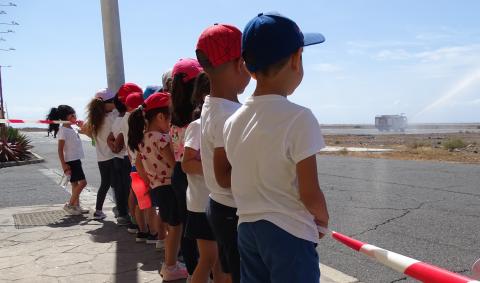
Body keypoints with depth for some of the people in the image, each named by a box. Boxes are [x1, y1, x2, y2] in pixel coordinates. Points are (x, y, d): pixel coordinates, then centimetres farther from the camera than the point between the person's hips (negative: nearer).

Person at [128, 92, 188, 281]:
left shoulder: (143, 138, 7)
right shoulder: (161, 138, -20)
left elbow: (139, 165, 13)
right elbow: (175, 164, -19)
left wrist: (151, 181, 17)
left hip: (156, 188, 9)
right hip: (168, 186, -9)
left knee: (171, 227, 20)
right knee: (176, 227, 4)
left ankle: (169, 264, 30)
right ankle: (171, 268, 13)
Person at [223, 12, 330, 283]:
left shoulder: (233, 121, 1)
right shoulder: (298, 118, -18)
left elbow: (243, 184, 8)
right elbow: (309, 194, -17)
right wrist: (323, 220, 4)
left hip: (247, 229, 6)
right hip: (290, 234, -6)